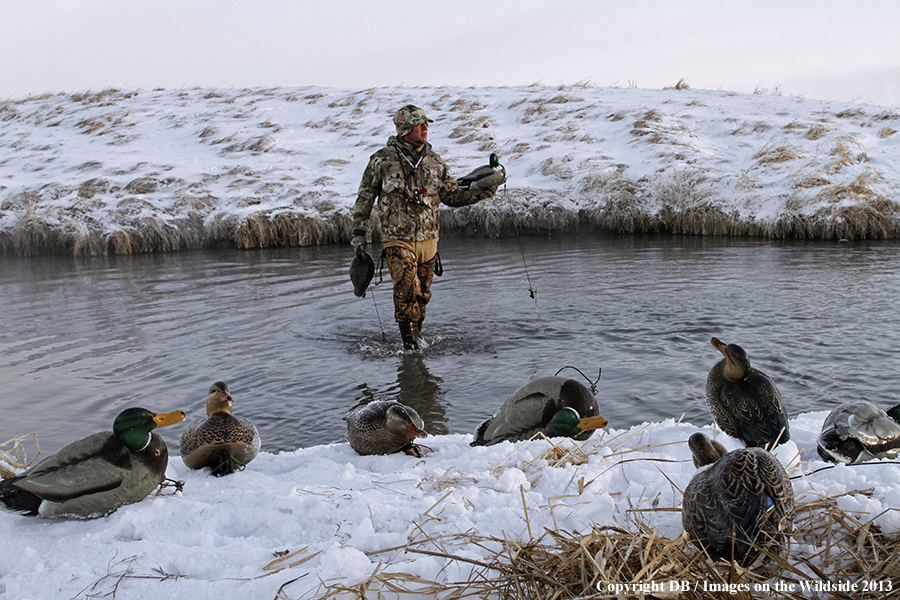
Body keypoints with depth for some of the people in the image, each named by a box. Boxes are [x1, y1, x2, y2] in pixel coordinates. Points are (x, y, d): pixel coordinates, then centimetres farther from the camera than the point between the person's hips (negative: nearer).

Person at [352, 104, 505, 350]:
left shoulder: (434, 161, 7)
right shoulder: (382, 160, -3)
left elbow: (454, 196, 12)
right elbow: (364, 199, 4)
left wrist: (487, 185, 2)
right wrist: (359, 235, 2)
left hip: (428, 240, 4)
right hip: (398, 240, -4)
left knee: (422, 296, 12)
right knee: (407, 291, -17)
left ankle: (415, 338, 30)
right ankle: (409, 346, -7)